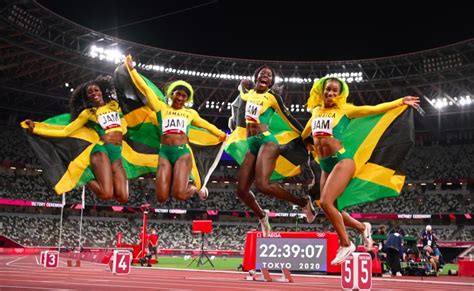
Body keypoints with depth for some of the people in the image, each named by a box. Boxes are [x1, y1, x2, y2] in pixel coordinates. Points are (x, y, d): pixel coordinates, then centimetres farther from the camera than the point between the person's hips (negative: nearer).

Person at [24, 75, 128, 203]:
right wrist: (35, 129, 3)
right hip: (102, 150, -4)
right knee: (106, 194, -25)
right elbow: (64, 132, 8)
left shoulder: (114, 104, 18)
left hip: (118, 154, 4)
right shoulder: (88, 113, 10)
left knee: (122, 197, -10)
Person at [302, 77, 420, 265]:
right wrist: (312, 146, 28)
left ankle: (346, 244, -3)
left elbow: (374, 109, 1)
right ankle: (362, 227, 30)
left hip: (342, 160, -6)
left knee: (325, 202, -20)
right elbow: (304, 134, 32)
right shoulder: (316, 111, 13)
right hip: (325, 165, 6)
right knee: (330, 208, 6)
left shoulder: (344, 109, 0)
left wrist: (401, 102, 0)